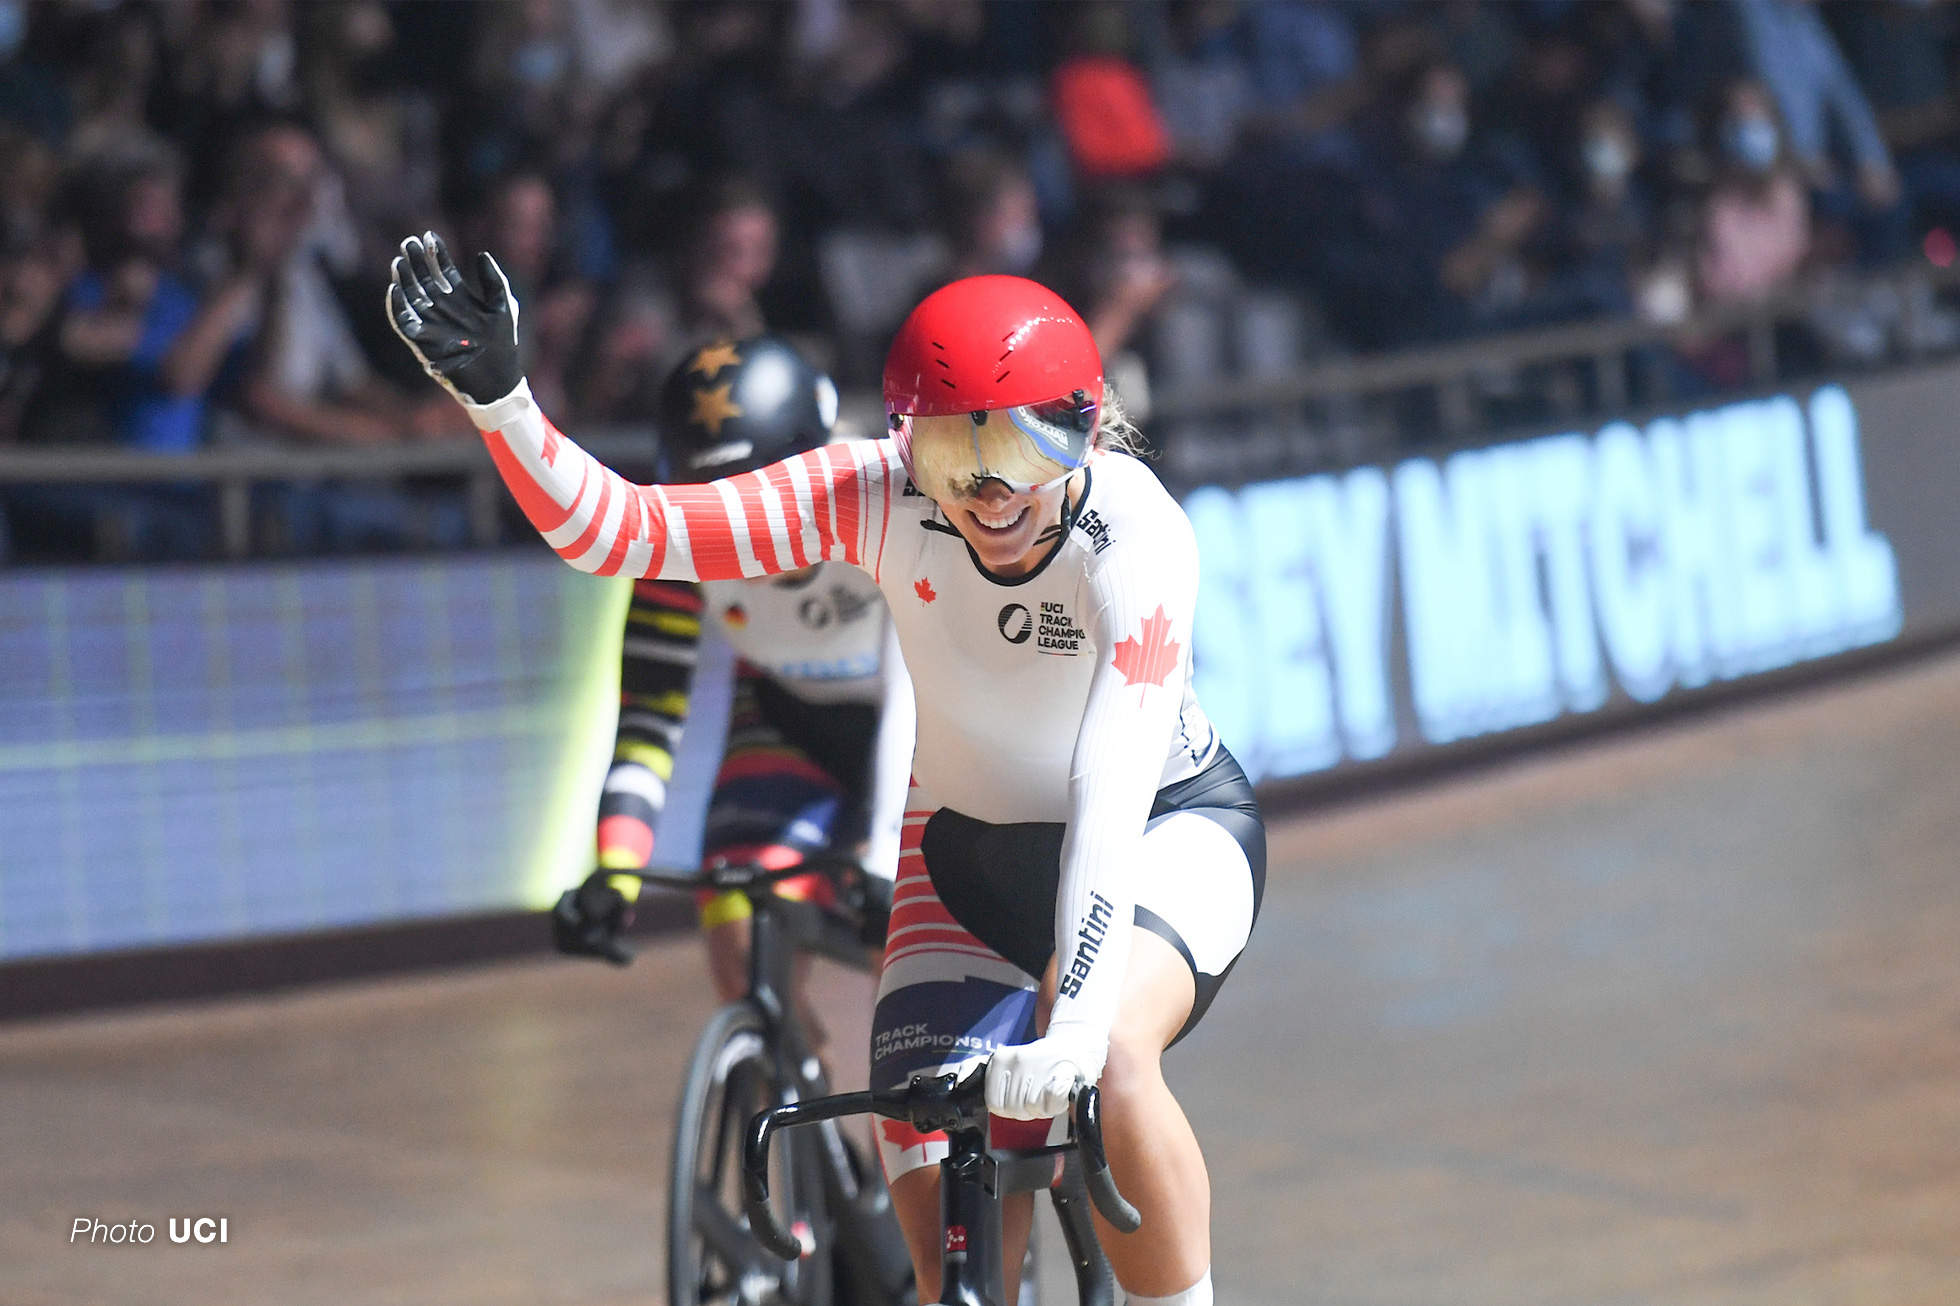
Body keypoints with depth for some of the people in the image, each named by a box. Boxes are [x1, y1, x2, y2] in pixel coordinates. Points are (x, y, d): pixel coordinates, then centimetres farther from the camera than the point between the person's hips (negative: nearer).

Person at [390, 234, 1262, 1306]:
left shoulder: (1135, 540, -32)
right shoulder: (878, 496, -24)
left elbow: (1113, 790, -43)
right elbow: (621, 532, -28)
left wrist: (1075, 1027, -54)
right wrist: (495, 396, -43)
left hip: (1171, 824, -3)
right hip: (965, 845, 3)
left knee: (1106, 1059, -35)